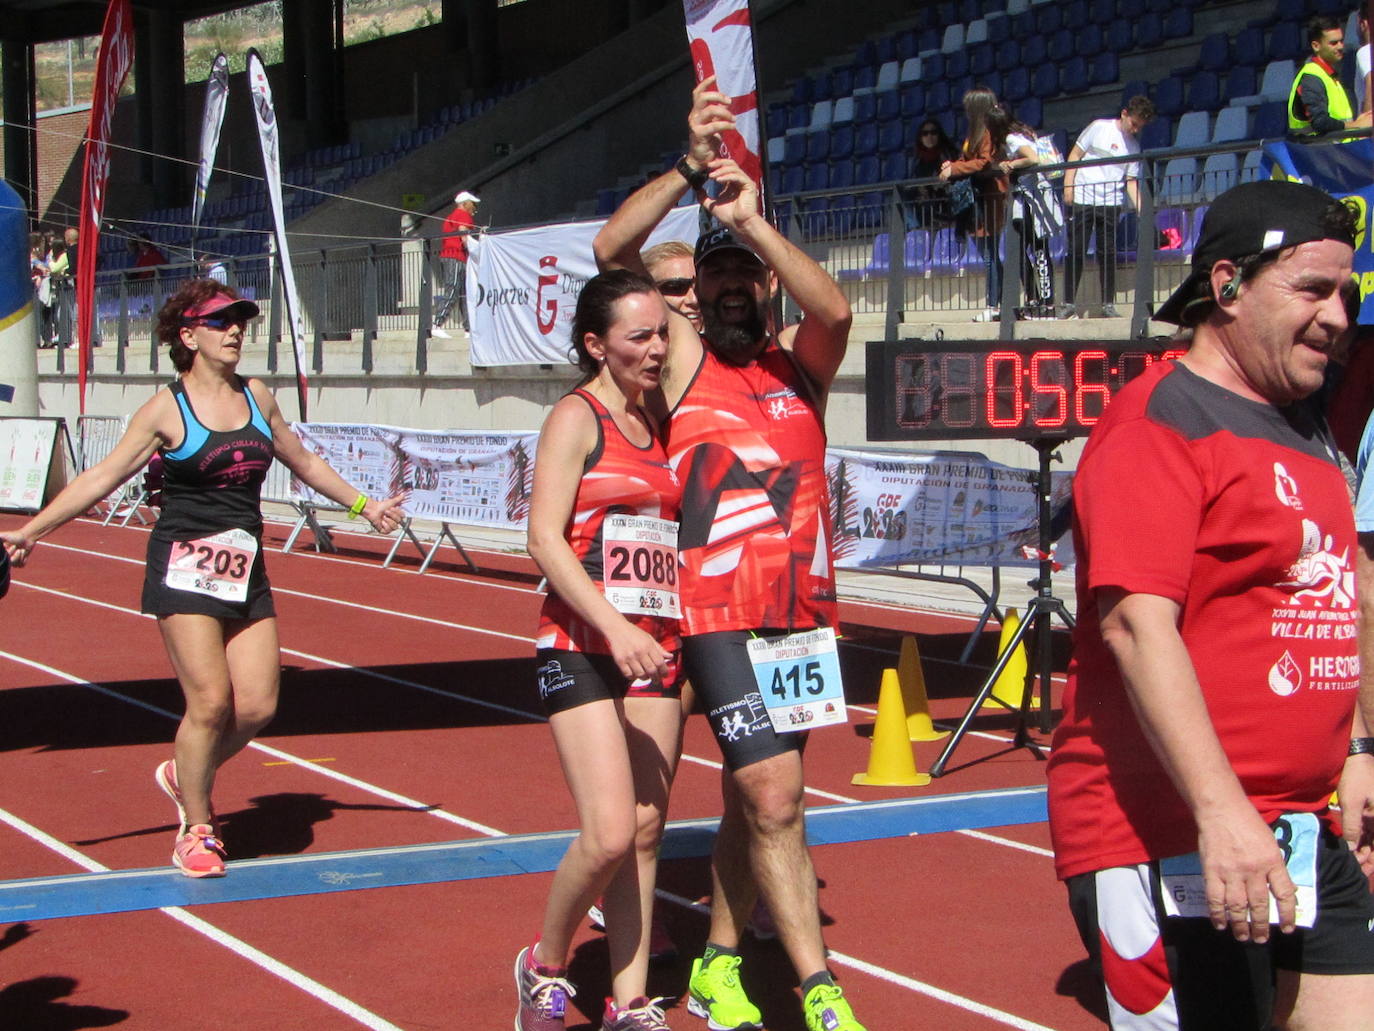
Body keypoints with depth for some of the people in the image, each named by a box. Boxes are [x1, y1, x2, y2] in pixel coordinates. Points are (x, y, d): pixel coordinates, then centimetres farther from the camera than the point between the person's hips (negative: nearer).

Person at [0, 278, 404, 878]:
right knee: (210, 702, -12)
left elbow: (302, 461, 25)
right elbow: (102, 477, -6)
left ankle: (186, 775, 26)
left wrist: (362, 505, 31)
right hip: (184, 567, -5)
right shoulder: (167, 409, -5)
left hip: (246, 571, 5)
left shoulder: (256, 398, 10)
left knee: (258, 705, -2)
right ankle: (195, 834, 6)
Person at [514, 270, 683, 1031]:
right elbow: (545, 538, -14)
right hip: (582, 647, -6)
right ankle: (545, 968, 10)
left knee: (646, 833, 6)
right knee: (609, 834, -14)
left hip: (654, 646, 7)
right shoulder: (576, 418, -5)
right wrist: (614, 627, -23)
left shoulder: (658, 423, 14)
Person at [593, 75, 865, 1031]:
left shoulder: (801, 368, 9)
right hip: (719, 613, -4)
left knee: (753, 796, 13)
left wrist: (754, 221, -23)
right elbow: (612, 249, -10)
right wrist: (693, 169, -21)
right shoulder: (684, 359, 2)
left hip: (805, 610, 4)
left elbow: (836, 309, -13)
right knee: (773, 795, -13)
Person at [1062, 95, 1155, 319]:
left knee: (1108, 253, 0)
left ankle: (1108, 305, 7)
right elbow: (1076, 154, 3)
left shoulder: (1134, 147, 9)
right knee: (1076, 251, -1)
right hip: (1081, 199, -2)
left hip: (1110, 203, 2)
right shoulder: (1099, 127, 1)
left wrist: (1141, 208, -6)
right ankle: (1069, 304, 7)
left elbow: (1131, 181, 7)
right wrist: (1068, 185, -5)